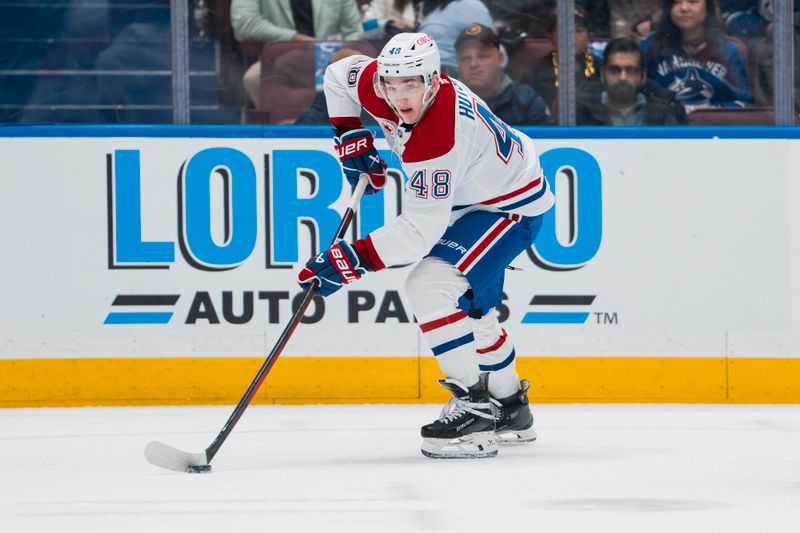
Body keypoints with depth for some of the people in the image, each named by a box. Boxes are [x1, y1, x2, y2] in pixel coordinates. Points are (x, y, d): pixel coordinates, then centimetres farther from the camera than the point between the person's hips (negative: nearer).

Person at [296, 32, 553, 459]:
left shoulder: (437, 141, -38)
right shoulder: (378, 83, -15)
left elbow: (419, 230, -35)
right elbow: (338, 76, 8)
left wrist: (350, 260, -34)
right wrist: (352, 140, 2)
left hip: (513, 207, -10)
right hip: (472, 196, 10)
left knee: (430, 288, -24)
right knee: (469, 306, 20)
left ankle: (475, 408, -22)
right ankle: (510, 409, 35)